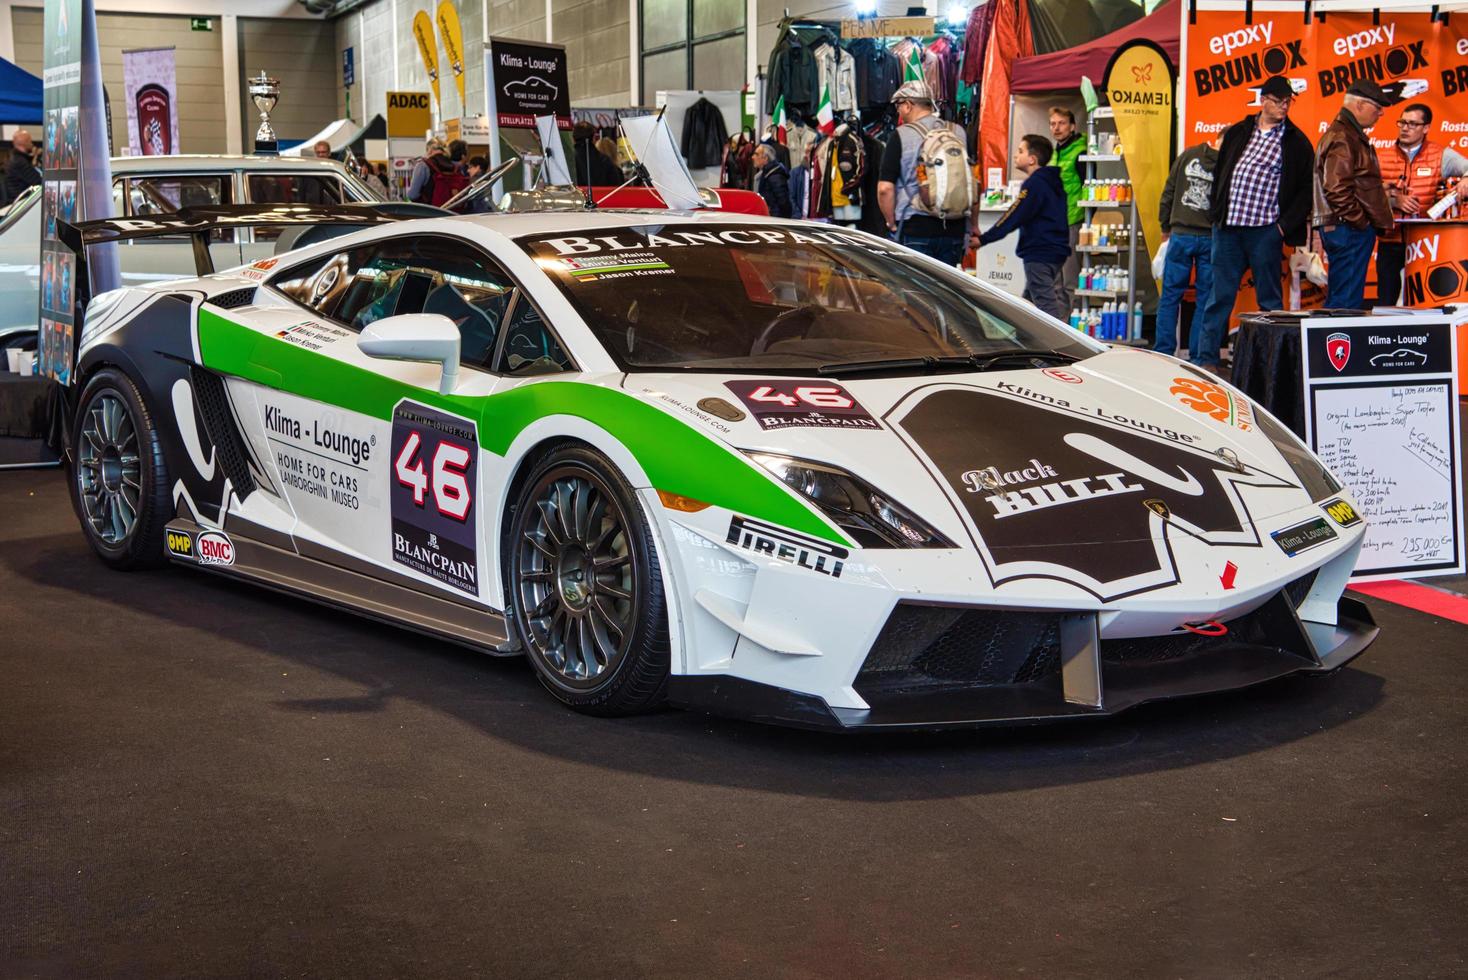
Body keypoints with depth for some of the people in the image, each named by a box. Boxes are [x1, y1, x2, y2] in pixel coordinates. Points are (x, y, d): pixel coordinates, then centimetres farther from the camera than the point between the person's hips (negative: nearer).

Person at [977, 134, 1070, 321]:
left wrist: (984, 239, -17)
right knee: (1029, 301, 18)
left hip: (1039, 254, -10)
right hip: (1055, 250, 10)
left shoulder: (1034, 184, -16)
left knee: (1047, 305, -11)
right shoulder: (1052, 181, 14)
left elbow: (1014, 217, -19)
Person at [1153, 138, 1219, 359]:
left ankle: (1164, 351, 5)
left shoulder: (1188, 155, 2)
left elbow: (1168, 193, 6)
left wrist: (1165, 228, 14)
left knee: (1170, 295, 7)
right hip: (1212, 239, -1)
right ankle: (1197, 355, 6)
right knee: (1205, 300, 5)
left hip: (1181, 235, 1)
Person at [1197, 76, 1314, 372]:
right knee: (1220, 295, 4)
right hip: (1227, 227, 3)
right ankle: (1207, 357, 7)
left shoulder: (1296, 142, 3)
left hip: (1265, 230, -3)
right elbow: (1219, 173, 17)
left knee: (1269, 298, 3)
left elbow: (1307, 188, 1)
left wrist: (1286, 224, -7)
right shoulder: (1236, 133, 13)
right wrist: (1216, 213, 8)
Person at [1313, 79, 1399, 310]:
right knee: (1346, 301, -10)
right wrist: (1361, 222, -16)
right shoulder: (1341, 139, -14)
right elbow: (1336, 189, -23)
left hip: (1351, 230, 11)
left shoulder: (1351, 135, 21)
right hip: (1348, 230, -11)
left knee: (1339, 298, 12)